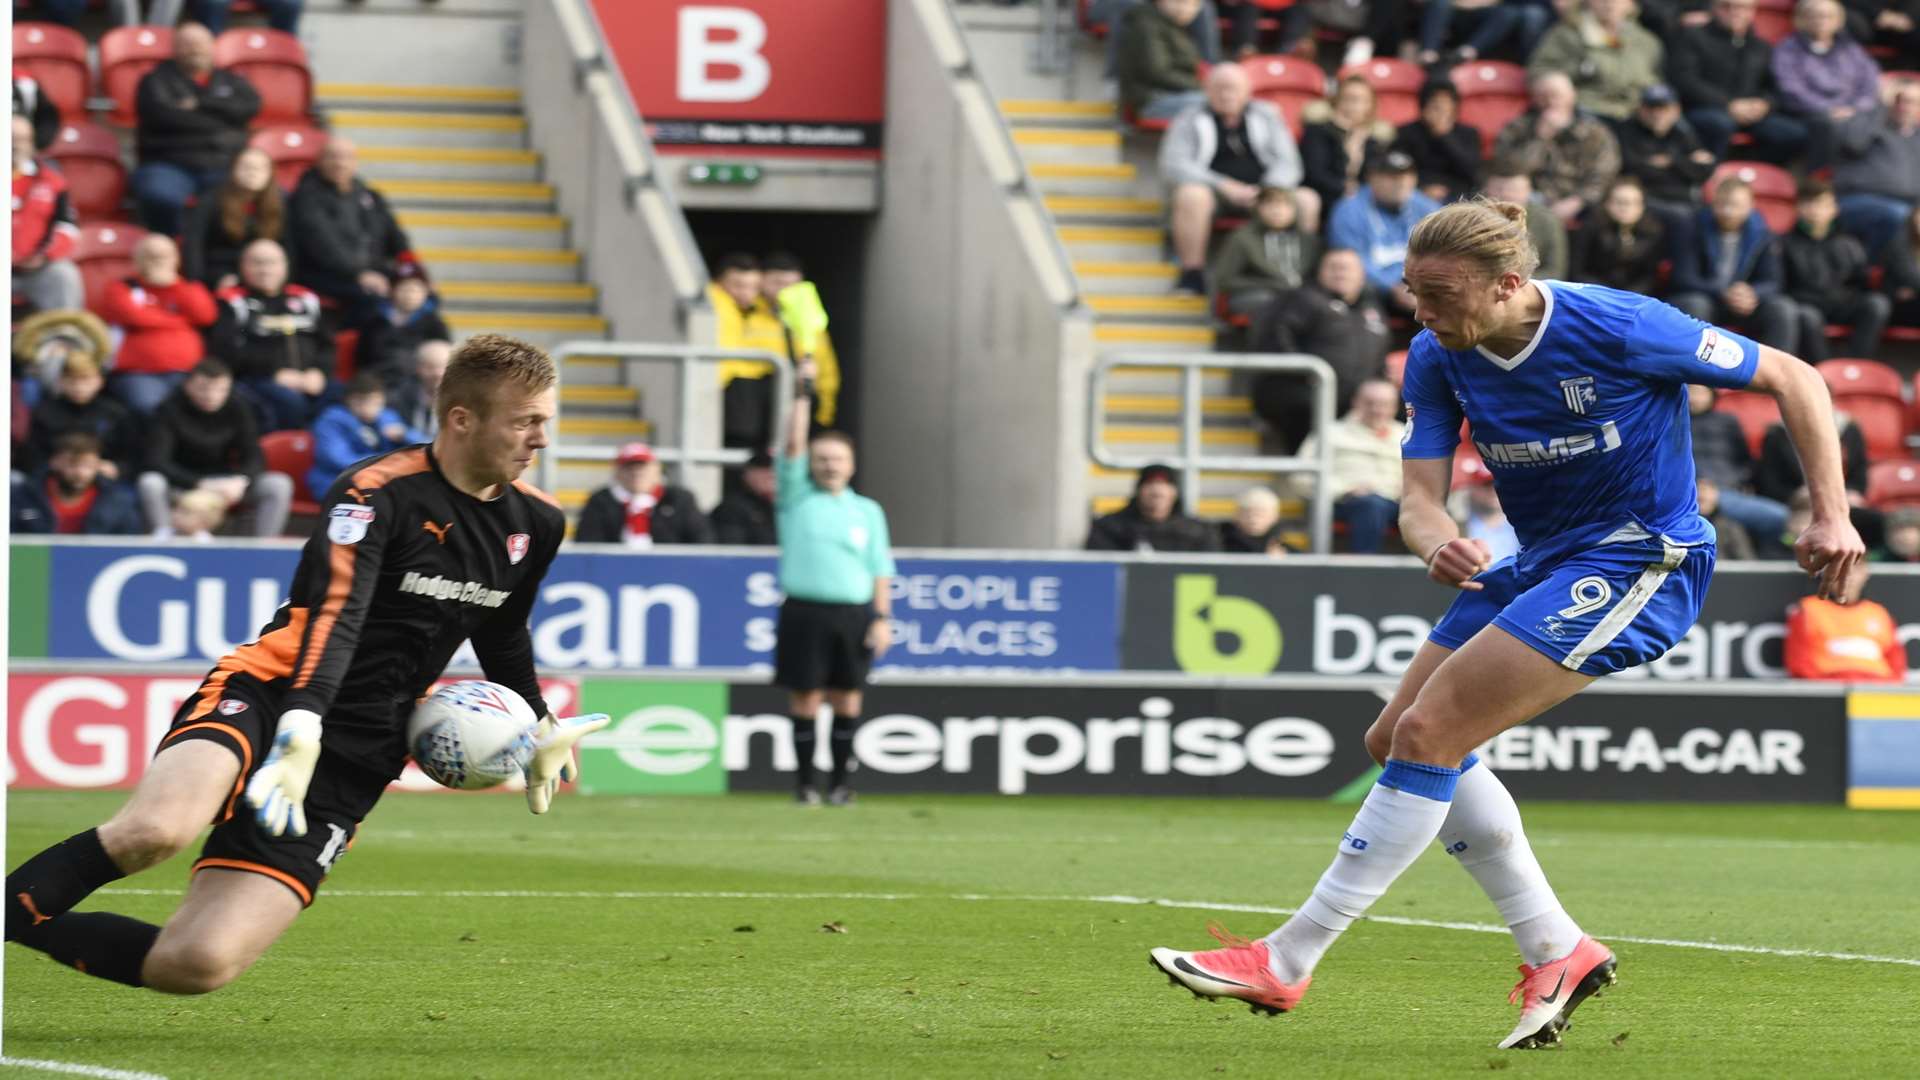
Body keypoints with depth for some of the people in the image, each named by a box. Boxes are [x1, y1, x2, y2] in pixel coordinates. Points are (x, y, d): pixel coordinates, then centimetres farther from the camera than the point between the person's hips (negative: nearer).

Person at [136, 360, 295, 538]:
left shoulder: (237, 411, -2)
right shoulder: (168, 411, -13)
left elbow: (254, 458, -5)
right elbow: (156, 462, -22)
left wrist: (241, 481, -30)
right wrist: (200, 484, -36)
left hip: (224, 483, 3)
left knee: (280, 484, -19)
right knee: (150, 483, -36)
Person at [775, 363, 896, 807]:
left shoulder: (867, 511, 13)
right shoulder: (796, 498, 8)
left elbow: (880, 570, 11)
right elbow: (793, 446, -3)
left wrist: (883, 618, 2)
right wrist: (802, 393, -7)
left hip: (854, 615, 2)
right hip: (804, 613, -2)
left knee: (846, 700, 1)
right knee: (804, 700, -2)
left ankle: (839, 781, 8)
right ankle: (804, 782, 5)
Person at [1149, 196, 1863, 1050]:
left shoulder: (1618, 329, -21)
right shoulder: (1438, 357, -4)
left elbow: (1790, 378, -11)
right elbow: (1419, 498, -8)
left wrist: (1831, 516, -17)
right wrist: (1436, 543, -33)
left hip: (1638, 563, -8)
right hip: (1541, 562, 8)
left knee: (1429, 733, -17)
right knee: (1396, 737, 6)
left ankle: (1286, 962, -13)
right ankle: (1557, 950, 14)